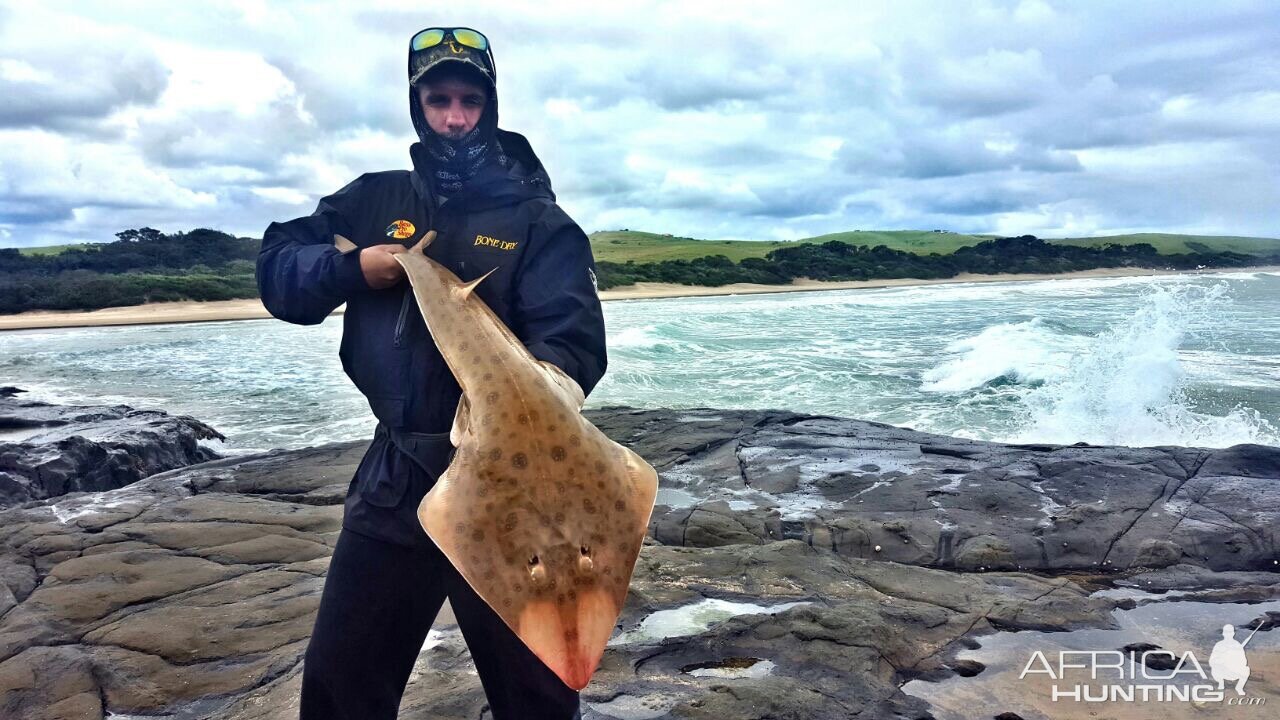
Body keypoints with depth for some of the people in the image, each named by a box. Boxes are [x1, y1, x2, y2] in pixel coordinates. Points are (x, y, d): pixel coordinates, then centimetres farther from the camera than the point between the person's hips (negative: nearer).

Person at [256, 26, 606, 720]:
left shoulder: (539, 221, -4)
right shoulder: (374, 201, 9)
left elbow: (574, 344, -17)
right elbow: (275, 271, 11)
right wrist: (351, 267, -9)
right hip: (393, 480, 4)